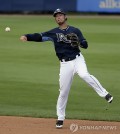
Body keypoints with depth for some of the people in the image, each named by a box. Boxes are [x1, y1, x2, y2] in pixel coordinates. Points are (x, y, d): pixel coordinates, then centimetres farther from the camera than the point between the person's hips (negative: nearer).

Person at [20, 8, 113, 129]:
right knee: (63, 91, 2)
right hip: (65, 64, 2)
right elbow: (39, 36, -7)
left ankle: (105, 94, -22)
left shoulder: (75, 31, 5)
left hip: (77, 59, -2)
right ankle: (60, 118, 13)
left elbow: (85, 45, 0)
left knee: (84, 75, -32)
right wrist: (27, 37, -24)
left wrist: (79, 42, -23)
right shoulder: (53, 33, 7)